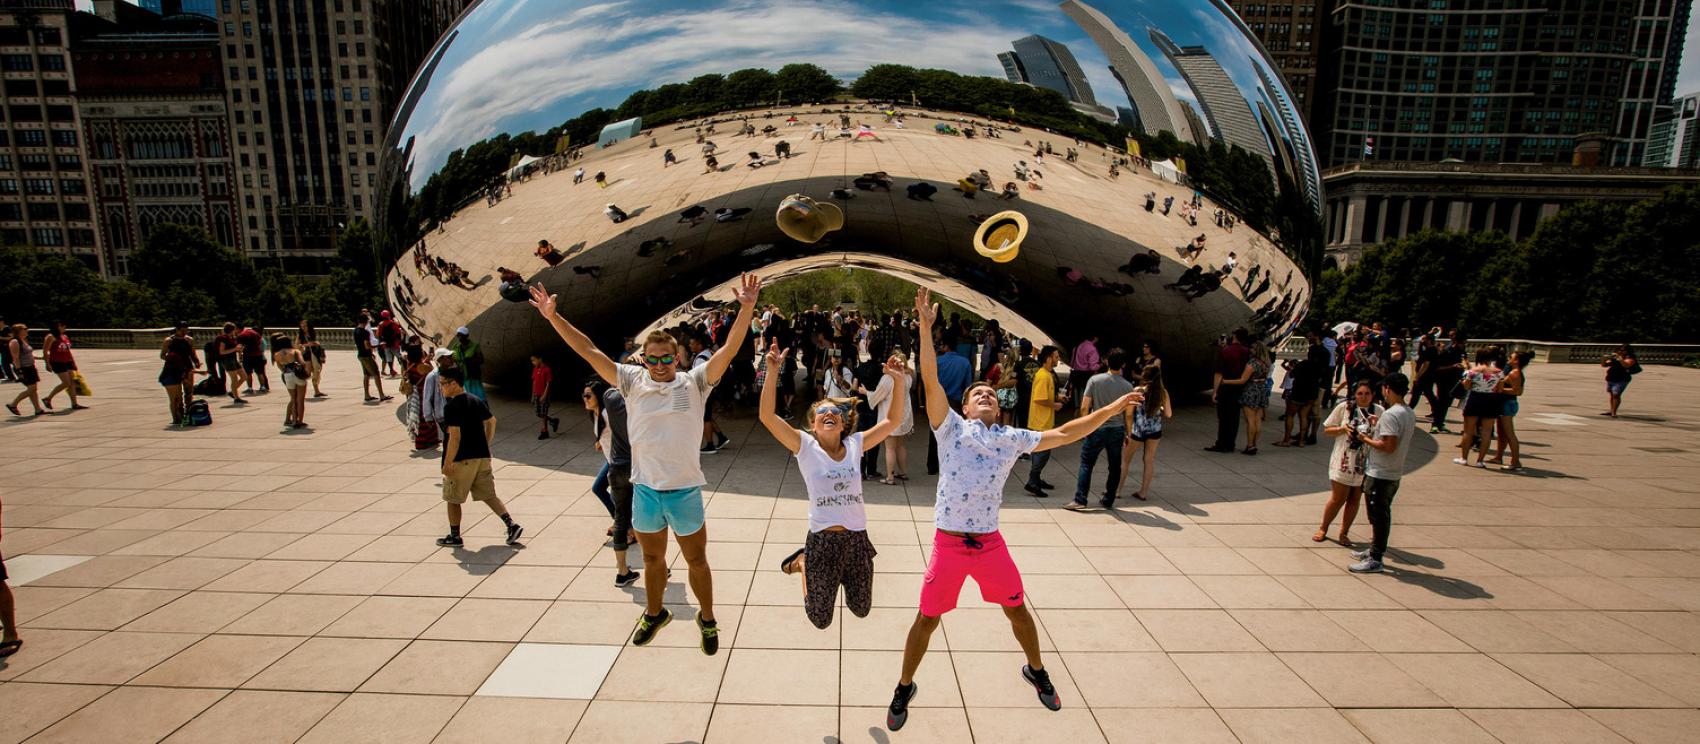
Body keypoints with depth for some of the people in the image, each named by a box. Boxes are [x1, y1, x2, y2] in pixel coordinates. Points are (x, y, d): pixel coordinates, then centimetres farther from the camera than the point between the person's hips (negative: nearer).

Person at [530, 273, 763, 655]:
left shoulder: (695, 383, -7)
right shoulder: (633, 381, 0)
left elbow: (730, 349, -18)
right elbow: (589, 351, -1)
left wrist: (747, 307, -29)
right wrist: (553, 316, -5)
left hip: (685, 490, -2)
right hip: (644, 489, 3)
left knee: (696, 559, 12)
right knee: (652, 558, 22)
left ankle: (707, 619, 33)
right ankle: (654, 613, 46)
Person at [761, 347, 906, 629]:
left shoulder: (855, 444, 2)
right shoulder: (805, 446, -8)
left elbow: (892, 421, 1)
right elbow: (767, 416, -19)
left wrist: (897, 380, -9)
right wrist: (772, 370, -26)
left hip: (857, 539, 3)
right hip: (821, 540, -3)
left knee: (861, 609, 20)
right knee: (820, 619, 14)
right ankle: (803, 562, 36)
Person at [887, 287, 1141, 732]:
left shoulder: (1013, 439, 7)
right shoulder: (951, 428, -2)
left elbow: (1063, 434, 5)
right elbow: (930, 378, -13)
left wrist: (1110, 410, 0)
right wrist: (925, 325, -21)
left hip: (990, 543, 3)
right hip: (948, 544, -3)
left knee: (1018, 611, 18)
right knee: (927, 619, 6)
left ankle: (1036, 672, 48)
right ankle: (904, 688, 29)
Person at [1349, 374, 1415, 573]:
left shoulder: (1390, 414, -21)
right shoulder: (1410, 413, 8)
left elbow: (1389, 446, -26)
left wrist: (1367, 440, -12)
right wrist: (1379, 426, 12)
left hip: (1379, 474, -9)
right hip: (1394, 474, 9)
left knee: (1378, 516, -1)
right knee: (1383, 514, 19)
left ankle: (1375, 559, 6)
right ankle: (1375, 549, 32)